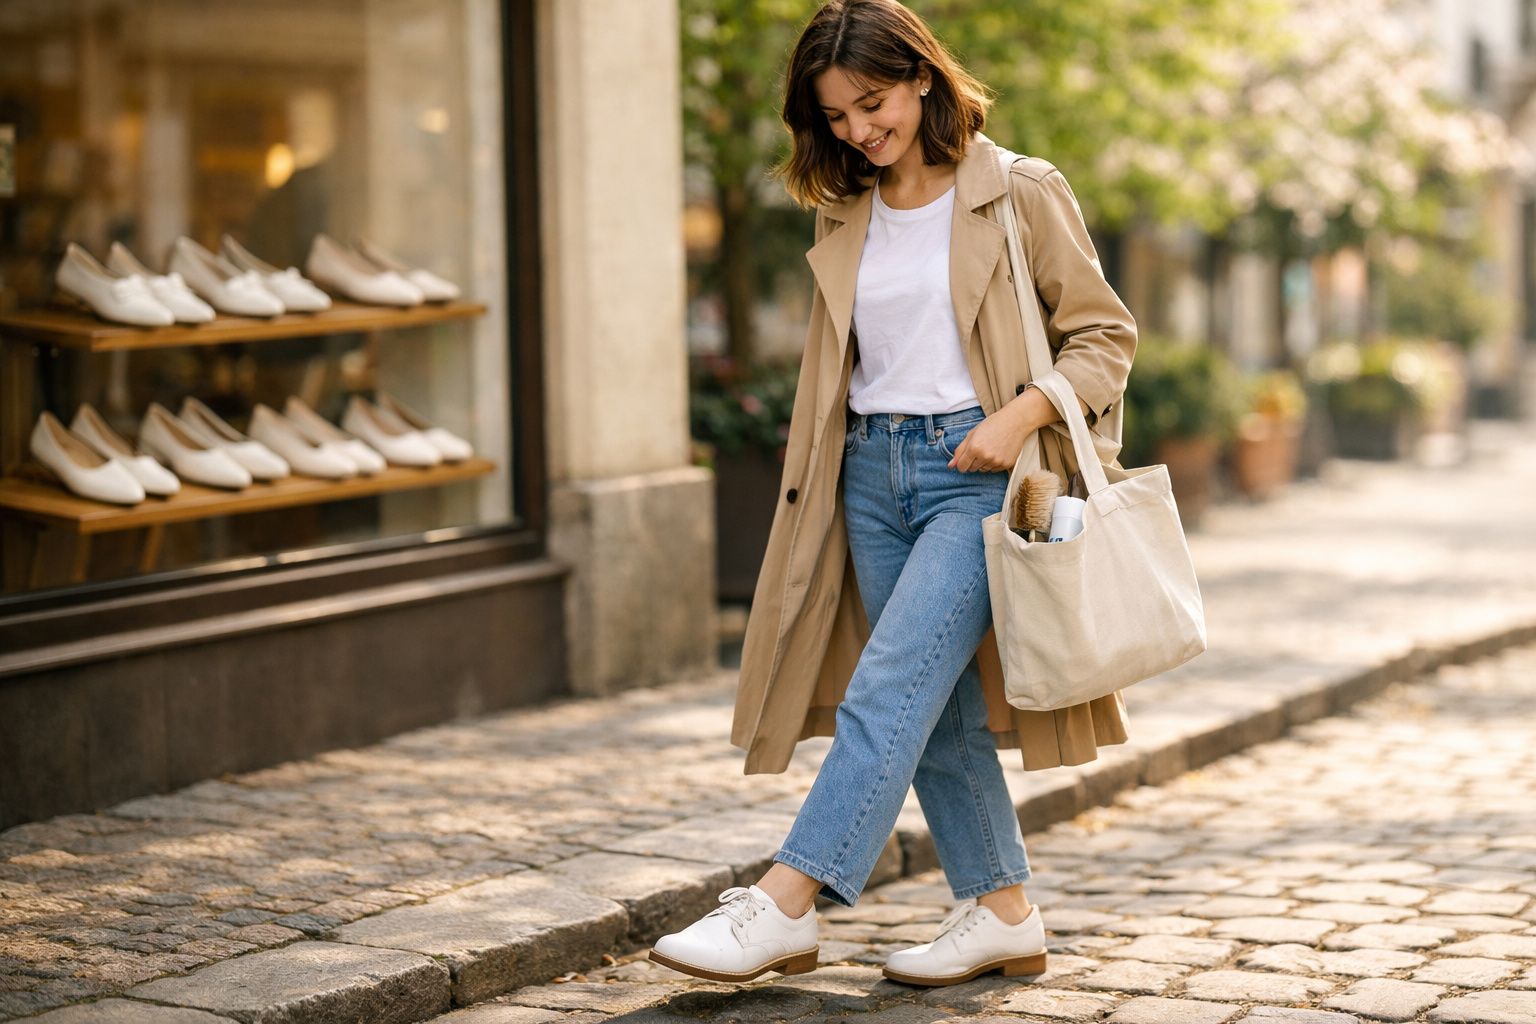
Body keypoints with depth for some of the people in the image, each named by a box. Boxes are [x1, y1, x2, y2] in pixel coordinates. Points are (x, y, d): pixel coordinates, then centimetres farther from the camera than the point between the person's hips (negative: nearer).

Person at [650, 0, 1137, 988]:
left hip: (973, 470, -6)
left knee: (889, 686, -15)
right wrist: (813, 487, 16)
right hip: (871, 470, 6)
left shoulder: (1019, 194, -3)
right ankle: (1004, 913, 16)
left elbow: (1106, 334, -1)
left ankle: (785, 905, -17)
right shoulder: (844, 214, 12)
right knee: (939, 709, 7)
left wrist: (1020, 416, -15)